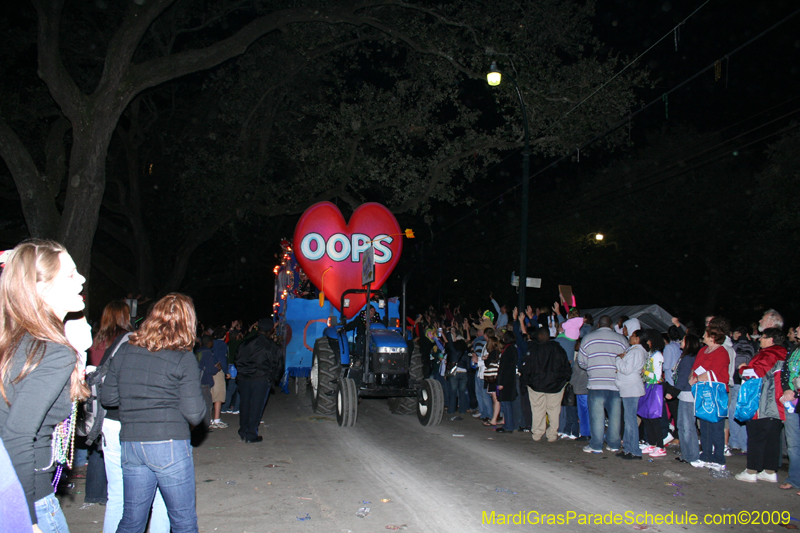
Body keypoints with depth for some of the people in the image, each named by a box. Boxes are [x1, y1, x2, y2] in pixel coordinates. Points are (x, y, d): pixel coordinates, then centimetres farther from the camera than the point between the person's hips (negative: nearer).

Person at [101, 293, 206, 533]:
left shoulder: (124, 351, 3)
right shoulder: (184, 359, -10)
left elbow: (107, 398, 8)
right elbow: (194, 413, -12)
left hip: (130, 445, 5)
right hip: (169, 446, -5)